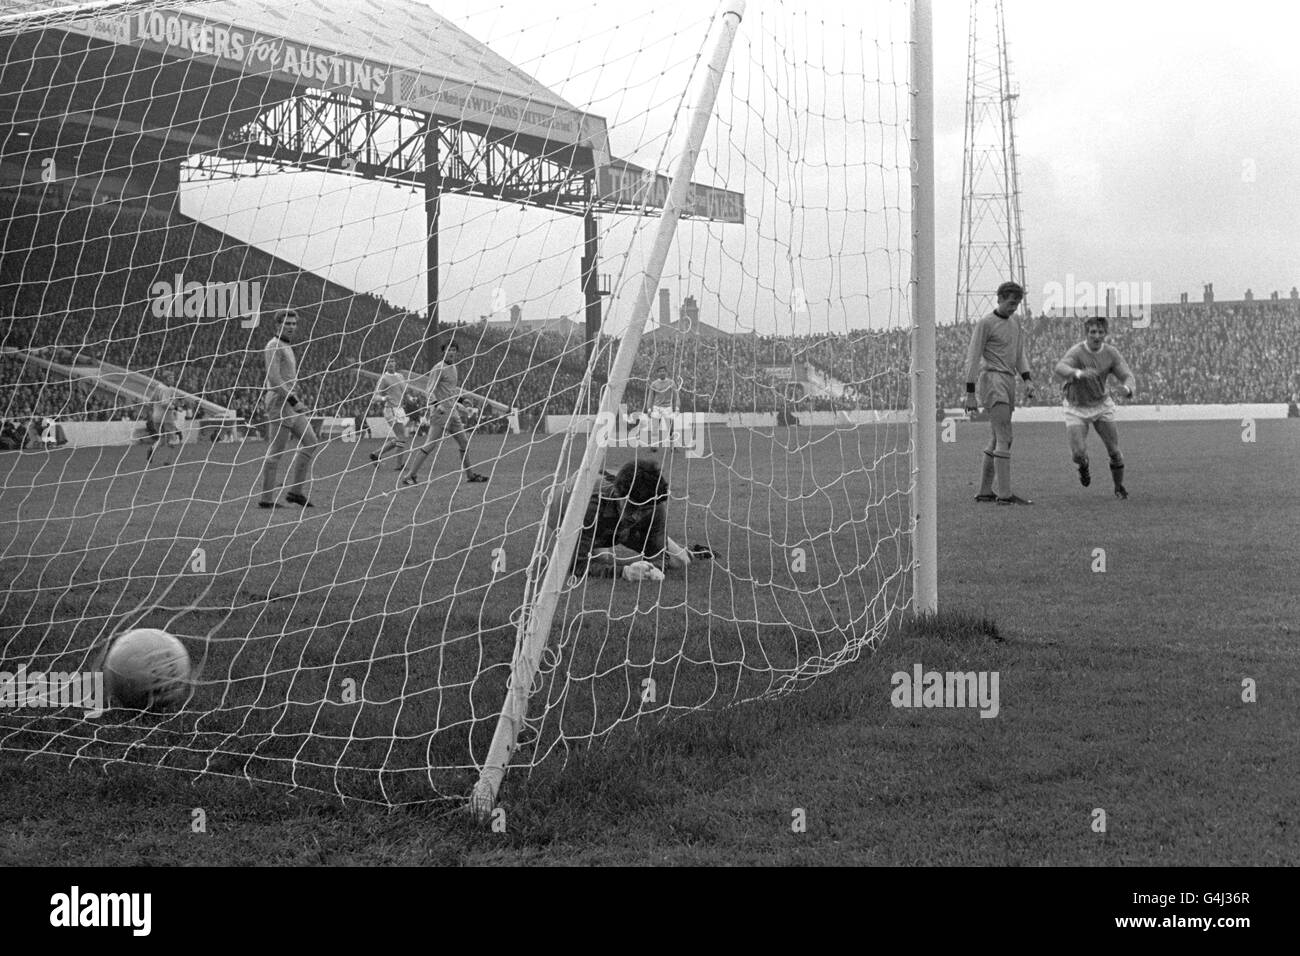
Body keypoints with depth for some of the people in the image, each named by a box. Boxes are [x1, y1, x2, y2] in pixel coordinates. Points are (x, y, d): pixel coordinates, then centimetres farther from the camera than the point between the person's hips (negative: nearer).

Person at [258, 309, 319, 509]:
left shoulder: (286, 347, 20)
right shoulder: (274, 346, -11)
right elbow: (274, 379, -20)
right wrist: (294, 401, -22)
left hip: (289, 402, 10)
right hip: (280, 401, -10)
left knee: (310, 441, 7)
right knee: (276, 451, -7)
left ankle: (296, 491, 7)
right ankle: (266, 498, -3)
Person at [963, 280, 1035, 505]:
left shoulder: (1015, 324, 18)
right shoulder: (985, 324, -6)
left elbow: (1019, 356, 23)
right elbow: (972, 358, -7)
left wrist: (1028, 379, 5)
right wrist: (970, 394, -11)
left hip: (1009, 382, 8)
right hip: (992, 379, -8)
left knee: (998, 439, 10)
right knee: (1004, 439, -15)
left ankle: (985, 491, 16)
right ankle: (1004, 494, -17)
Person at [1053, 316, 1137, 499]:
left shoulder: (1111, 353, -11)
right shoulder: (1077, 352, -24)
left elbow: (1128, 376, -15)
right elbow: (1060, 369, -44)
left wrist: (1127, 388, -41)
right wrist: (1079, 373, -65)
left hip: (1101, 405, 3)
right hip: (1076, 408, -3)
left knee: (1114, 451, -2)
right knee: (1078, 453, -14)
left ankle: (1119, 487, 23)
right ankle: (1084, 466, 24)